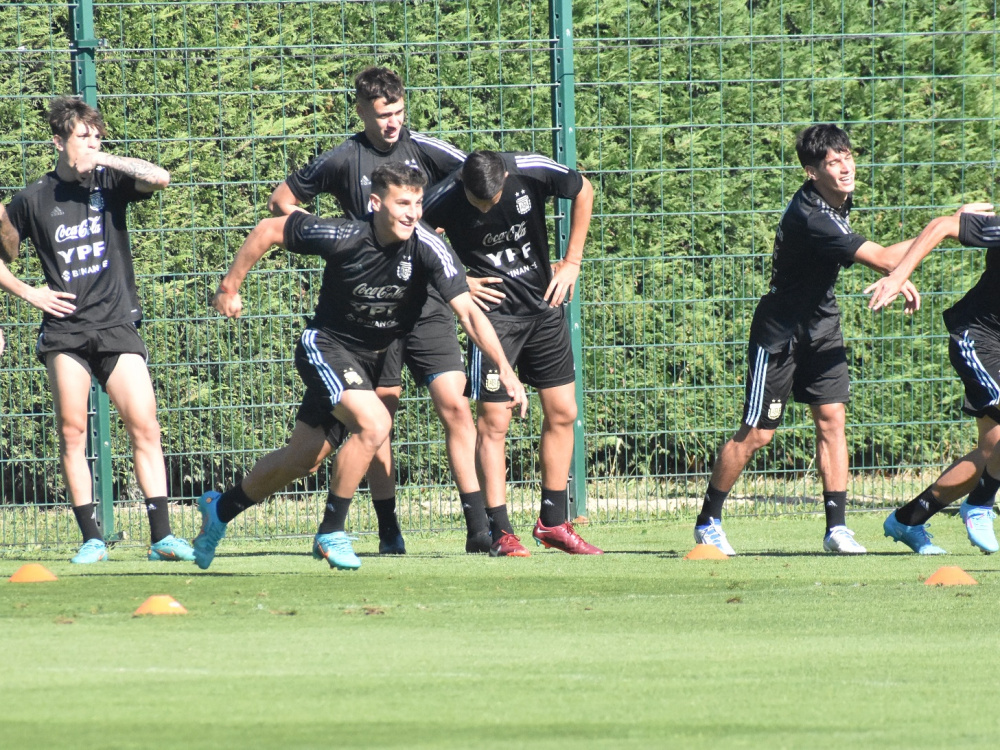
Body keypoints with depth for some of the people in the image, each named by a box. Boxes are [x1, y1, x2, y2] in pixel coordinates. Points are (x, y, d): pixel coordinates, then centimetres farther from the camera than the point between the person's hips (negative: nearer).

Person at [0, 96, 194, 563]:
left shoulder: (109, 183, 6)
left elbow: (159, 178, -13)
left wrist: (102, 159, -12)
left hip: (116, 326, 0)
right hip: (64, 329, 0)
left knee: (145, 427, -9)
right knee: (72, 432, -7)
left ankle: (162, 536, -8)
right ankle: (91, 539, -1)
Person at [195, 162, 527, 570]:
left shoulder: (427, 247, -22)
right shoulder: (344, 237, -26)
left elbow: (468, 311, -28)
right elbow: (268, 230, -13)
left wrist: (504, 369, -40)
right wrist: (229, 287, -5)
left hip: (372, 358, 4)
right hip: (326, 346, -4)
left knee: (304, 458, 14)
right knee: (375, 424, -28)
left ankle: (221, 508, 39)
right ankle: (331, 533, -12)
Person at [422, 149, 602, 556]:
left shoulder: (532, 172, -15)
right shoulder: (445, 199, -19)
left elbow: (583, 191, 5)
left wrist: (571, 262, 3)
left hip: (545, 304, 3)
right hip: (493, 306, -3)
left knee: (562, 413, 5)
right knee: (493, 421, -9)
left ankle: (553, 522, 17)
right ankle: (500, 531, -5)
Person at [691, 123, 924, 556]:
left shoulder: (839, 201, -1)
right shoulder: (808, 218, -30)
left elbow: (862, 254, 22)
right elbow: (880, 258, -32)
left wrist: (897, 277, 9)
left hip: (822, 322, 7)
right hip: (781, 330, -7)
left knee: (832, 418, -3)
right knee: (757, 433, -1)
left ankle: (837, 527, -3)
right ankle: (708, 522, 14)